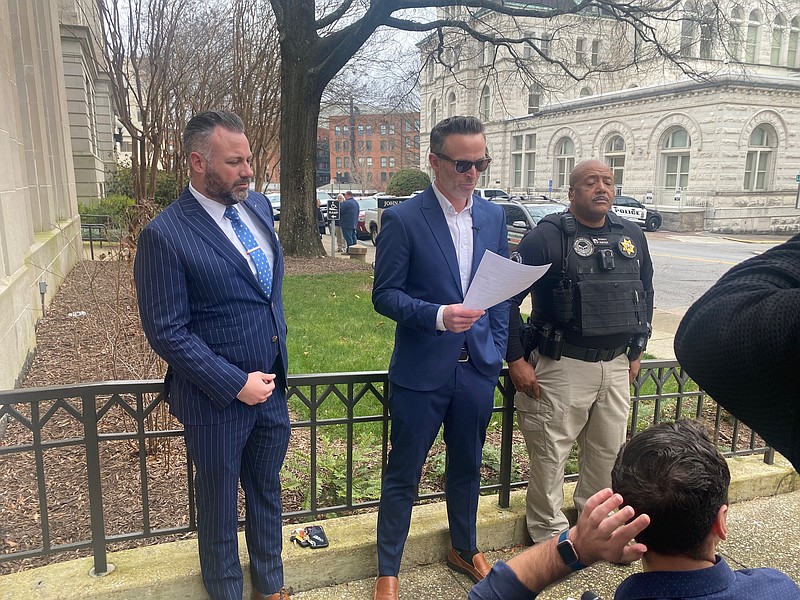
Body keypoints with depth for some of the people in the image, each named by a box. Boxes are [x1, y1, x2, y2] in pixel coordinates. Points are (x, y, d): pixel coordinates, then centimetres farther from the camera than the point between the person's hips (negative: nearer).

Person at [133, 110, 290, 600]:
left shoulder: (259, 206, 1)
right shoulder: (164, 236, -19)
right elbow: (167, 333, -18)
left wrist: (278, 337, 11)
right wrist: (236, 385, -18)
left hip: (272, 387, 6)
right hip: (218, 398, -5)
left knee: (267, 490, 23)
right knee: (219, 500, 19)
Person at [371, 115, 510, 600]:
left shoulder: (493, 217, 5)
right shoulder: (403, 219, -10)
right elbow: (385, 295, -10)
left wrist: (496, 350, 5)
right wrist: (439, 316, -24)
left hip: (478, 369, 5)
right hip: (422, 372, -4)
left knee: (467, 467, 21)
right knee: (404, 473, 9)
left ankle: (464, 549, 43)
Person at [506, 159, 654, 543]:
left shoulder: (632, 236, 8)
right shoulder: (548, 235, -11)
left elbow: (645, 293, 21)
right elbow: (507, 297, -12)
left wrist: (636, 352, 19)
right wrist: (516, 360, -13)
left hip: (616, 365, 6)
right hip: (562, 365, -5)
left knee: (608, 452, 18)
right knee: (550, 453, 5)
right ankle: (549, 534, 25)